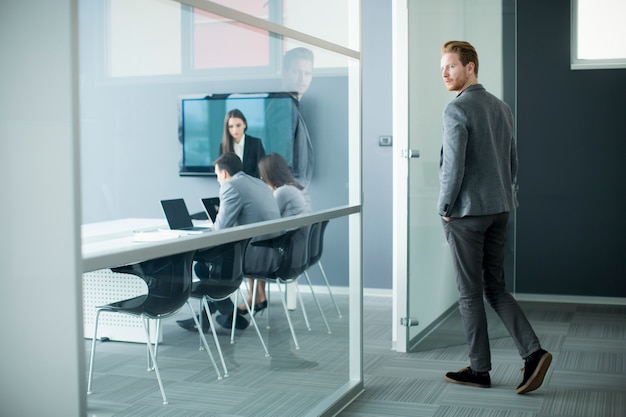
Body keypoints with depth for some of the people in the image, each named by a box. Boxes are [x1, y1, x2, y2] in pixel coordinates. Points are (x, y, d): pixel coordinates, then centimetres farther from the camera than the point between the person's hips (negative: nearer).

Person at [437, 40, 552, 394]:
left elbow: (453, 165, -19)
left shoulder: (457, 110, -14)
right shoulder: (502, 108, 12)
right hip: (500, 209, 8)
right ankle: (533, 351, 2)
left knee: (470, 293, 3)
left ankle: (480, 369, 12)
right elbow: (513, 161, 15)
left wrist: (445, 207, -7)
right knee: (496, 288, 14)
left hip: (467, 212, -7)